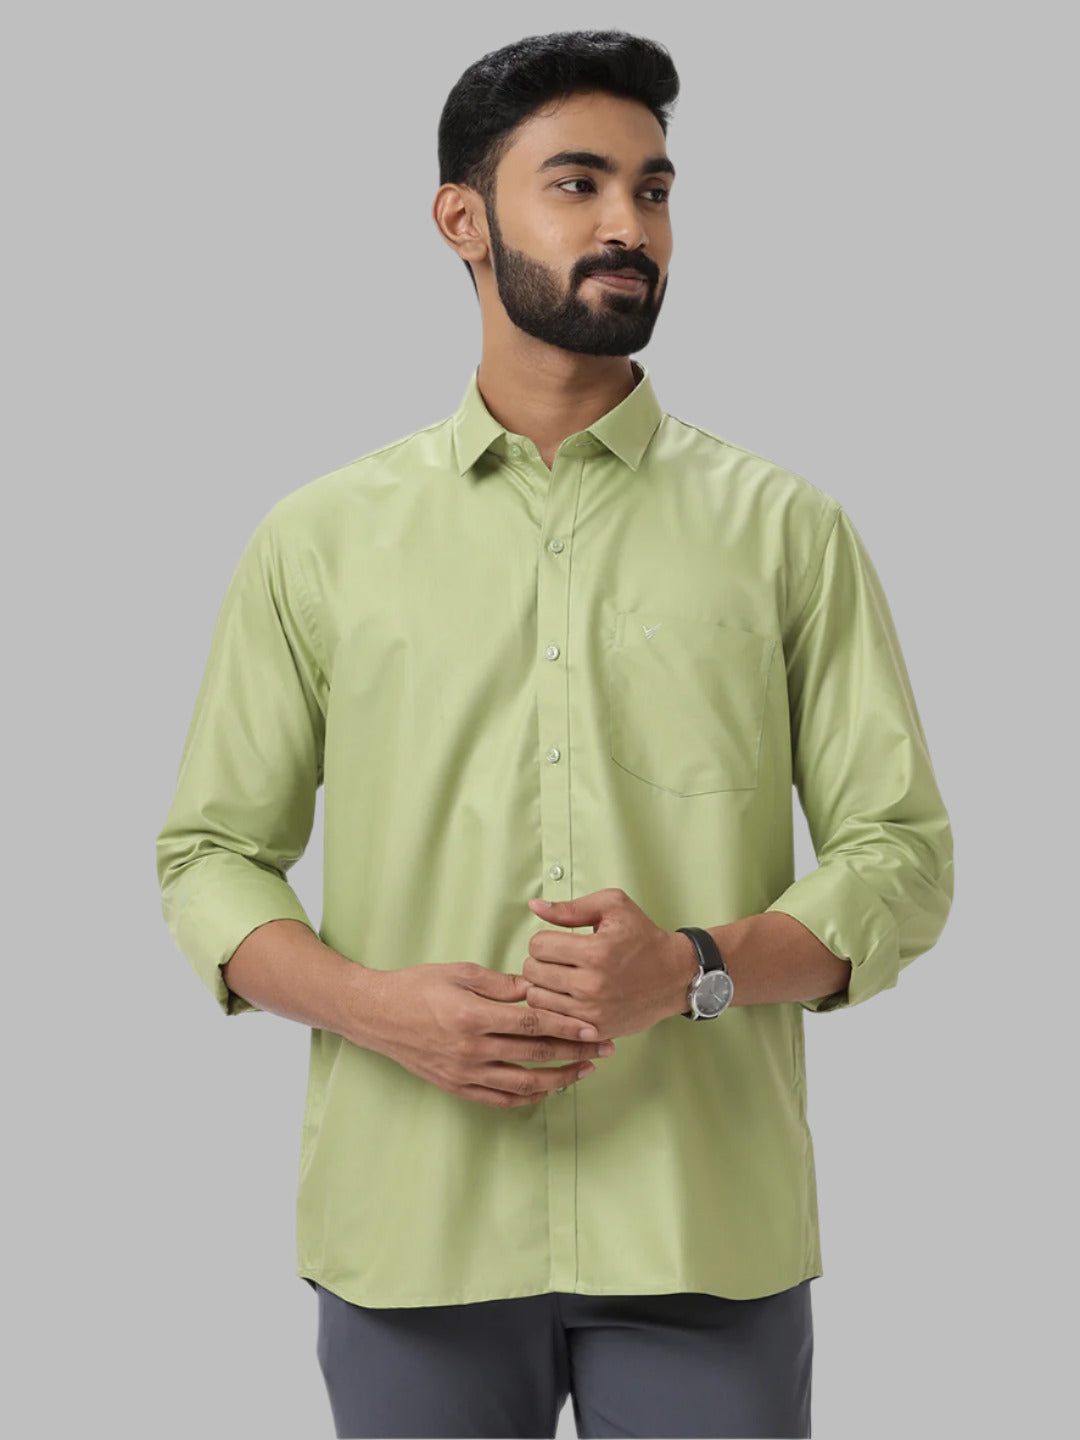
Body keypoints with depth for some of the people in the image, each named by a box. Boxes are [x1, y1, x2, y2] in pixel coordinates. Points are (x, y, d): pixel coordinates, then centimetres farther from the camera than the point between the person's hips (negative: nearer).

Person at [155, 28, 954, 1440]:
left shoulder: (787, 530, 5)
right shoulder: (321, 539, 6)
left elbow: (902, 855, 3)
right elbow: (209, 853, 7)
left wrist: (696, 967, -15)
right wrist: (372, 1004, -12)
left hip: (706, 1229, 0)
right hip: (415, 1227, 0)